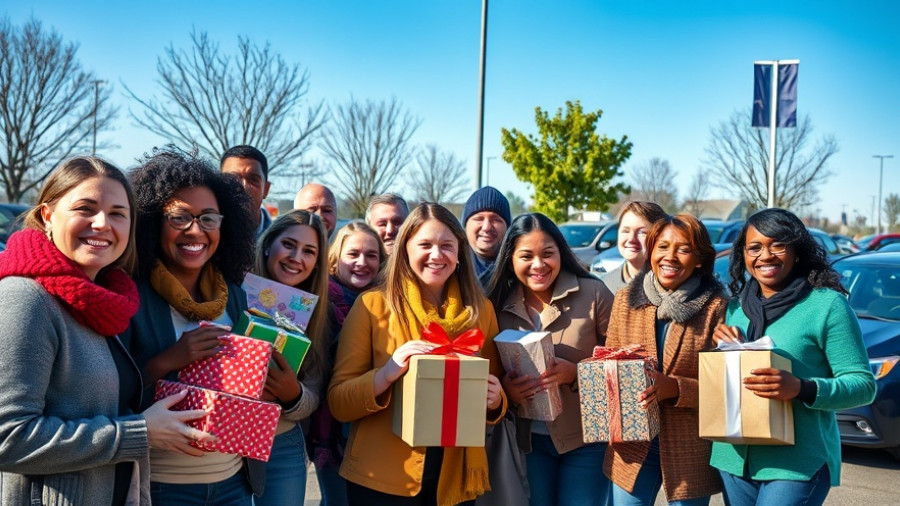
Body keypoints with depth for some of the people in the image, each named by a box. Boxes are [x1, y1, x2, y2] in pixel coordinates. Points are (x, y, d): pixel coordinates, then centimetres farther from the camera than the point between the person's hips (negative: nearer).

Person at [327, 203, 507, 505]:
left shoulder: (481, 310, 3)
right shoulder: (372, 305, -5)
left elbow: (497, 403, 11)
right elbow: (338, 403, -6)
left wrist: (494, 402, -10)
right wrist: (386, 374, -23)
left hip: (456, 480, 3)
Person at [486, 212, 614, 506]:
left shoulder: (593, 294, -9)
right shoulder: (500, 305, 1)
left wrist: (576, 373, -23)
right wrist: (505, 389, -14)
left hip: (586, 438, -3)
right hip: (529, 440, 3)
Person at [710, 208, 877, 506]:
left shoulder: (827, 305, -6)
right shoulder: (736, 306, 11)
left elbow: (864, 384, -8)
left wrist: (801, 389, -24)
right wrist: (719, 345, -2)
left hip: (799, 464, -5)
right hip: (734, 458, 6)